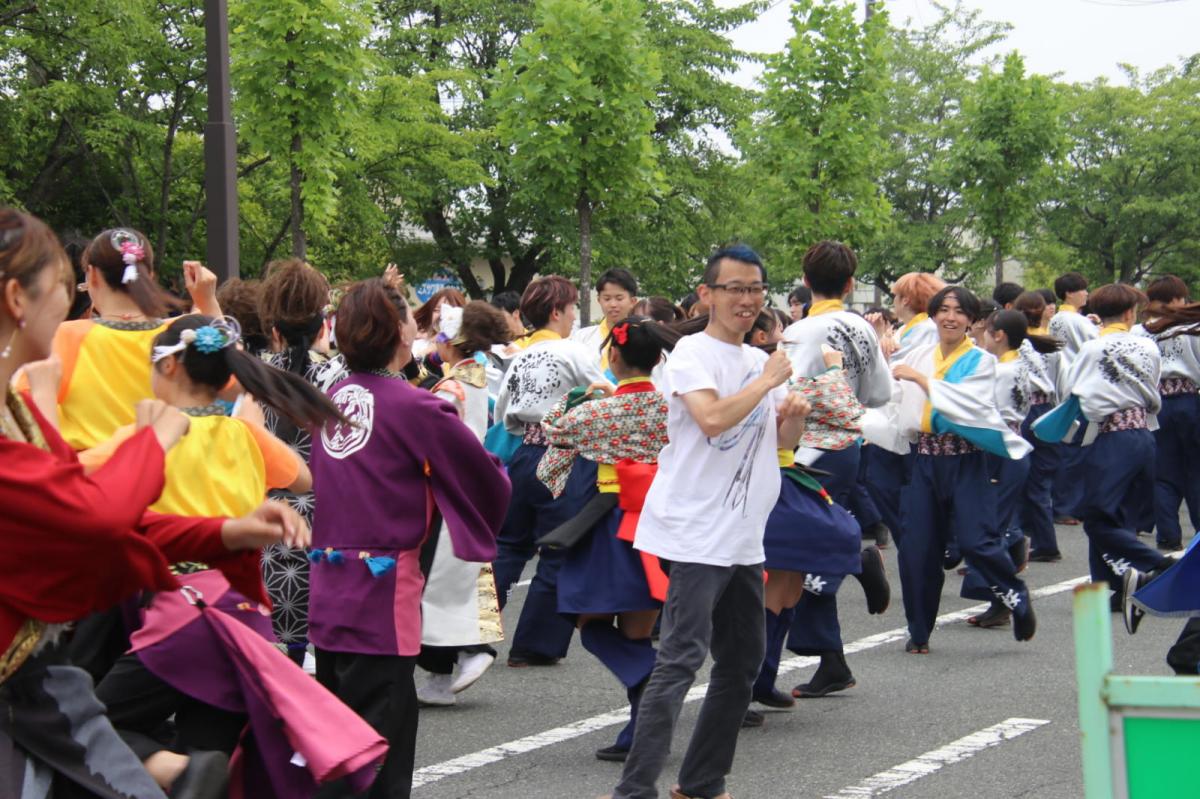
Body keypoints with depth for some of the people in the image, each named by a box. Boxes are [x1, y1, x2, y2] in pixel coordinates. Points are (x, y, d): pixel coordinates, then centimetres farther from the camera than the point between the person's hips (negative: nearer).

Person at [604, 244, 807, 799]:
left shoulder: (761, 361, 15)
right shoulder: (693, 352, -8)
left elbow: (783, 441, 20)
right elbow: (712, 417, -25)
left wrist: (795, 414, -2)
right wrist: (767, 382, -13)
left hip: (745, 538, 9)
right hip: (697, 533, -8)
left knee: (743, 662, 14)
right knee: (681, 659, -16)